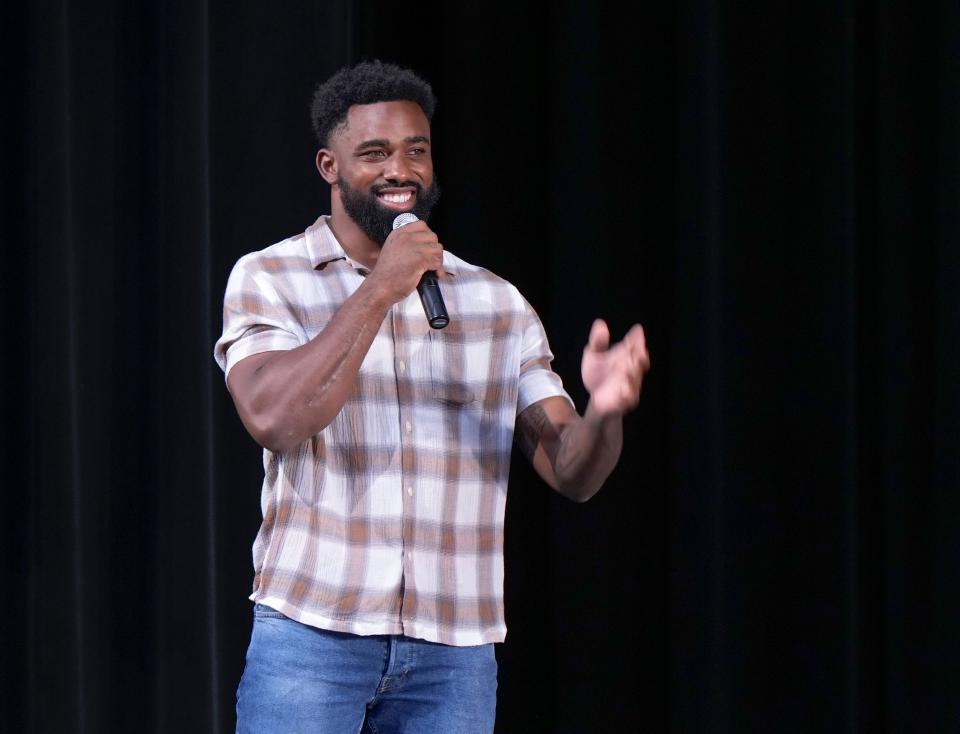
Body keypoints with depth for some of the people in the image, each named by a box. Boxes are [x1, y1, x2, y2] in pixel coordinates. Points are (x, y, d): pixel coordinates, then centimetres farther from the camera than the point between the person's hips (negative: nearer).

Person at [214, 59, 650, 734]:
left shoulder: (497, 303, 9)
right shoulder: (269, 280, 1)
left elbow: (570, 471, 3)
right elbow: (274, 418, -17)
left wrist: (603, 410, -19)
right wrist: (379, 291, -18)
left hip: (454, 653, 3)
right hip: (311, 632, -3)